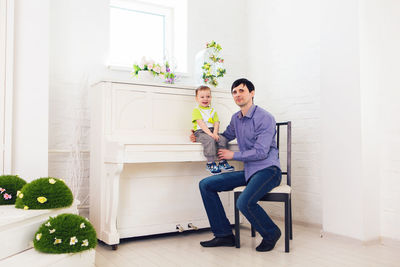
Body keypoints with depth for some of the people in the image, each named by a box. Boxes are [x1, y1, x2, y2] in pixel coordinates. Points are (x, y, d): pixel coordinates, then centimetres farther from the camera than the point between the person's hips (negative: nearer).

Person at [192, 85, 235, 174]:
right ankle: (210, 163, -28)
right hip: (200, 132, -5)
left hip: (212, 131, 5)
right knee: (210, 140, -34)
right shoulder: (196, 110, 2)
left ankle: (223, 162, -10)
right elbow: (201, 123, -11)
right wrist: (209, 133, -22)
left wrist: (215, 133, -13)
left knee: (223, 139, -20)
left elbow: (216, 123, 7)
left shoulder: (213, 110, 19)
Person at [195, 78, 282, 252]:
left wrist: (233, 155, -8)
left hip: (268, 170, -8)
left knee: (244, 202, -33)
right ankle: (224, 235, 4)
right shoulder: (236, 118, 12)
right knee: (206, 185, -2)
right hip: (248, 172, 8)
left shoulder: (265, 118, -11)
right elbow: (226, 136, 31)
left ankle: (271, 234, -1)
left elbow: (260, 152, -18)